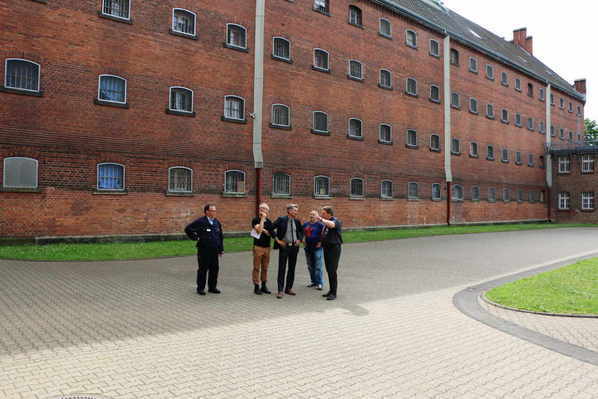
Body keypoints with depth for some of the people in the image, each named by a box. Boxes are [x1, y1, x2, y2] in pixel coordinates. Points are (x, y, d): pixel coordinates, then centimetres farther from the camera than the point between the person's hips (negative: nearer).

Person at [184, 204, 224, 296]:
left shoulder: (217, 222, 11)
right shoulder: (200, 222, -8)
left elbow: (220, 236, 16)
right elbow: (188, 229, -7)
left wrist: (221, 249, 14)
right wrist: (195, 237, -7)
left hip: (214, 250, 5)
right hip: (203, 250, -5)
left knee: (214, 268, 8)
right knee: (203, 269, 3)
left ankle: (212, 287, 20)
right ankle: (200, 288, 13)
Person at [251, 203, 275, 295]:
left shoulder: (269, 222, 11)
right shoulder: (255, 220, -4)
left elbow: (271, 234, 3)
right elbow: (259, 230, -21)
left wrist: (264, 230, -12)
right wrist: (262, 219, -17)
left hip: (267, 247, 5)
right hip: (258, 247, -5)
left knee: (265, 268, 10)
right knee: (257, 267, -1)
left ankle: (264, 286, 19)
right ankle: (256, 287, 6)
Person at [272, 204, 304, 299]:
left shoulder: (297, 221, 6)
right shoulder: (281, 219, -8)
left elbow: (301, 231, 24)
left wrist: (299, 239, 7)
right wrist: (277, 240, -11)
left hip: (294, 247, 5)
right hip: (284, 246, -5)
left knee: (292, 269, 10)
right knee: (282, 269, -3)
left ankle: (288, 288, 21)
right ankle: (280, 290, 2)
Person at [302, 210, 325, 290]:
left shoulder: (320, 224, -7)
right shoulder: (305, 224, 11)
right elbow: (302, 234, 23)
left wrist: (320, 242, -11)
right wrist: (303, 241, 10)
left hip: (317, 248, -6)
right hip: (308, 248, 6)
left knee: (318, 266, -5)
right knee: (310, 266, 13)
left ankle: (319, 283, -1)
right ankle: (313, 281, 24)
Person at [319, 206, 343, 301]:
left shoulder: (336, 221, -13)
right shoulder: (326, 222, 13)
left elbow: (331, 225, -37)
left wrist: (320, 218, -33)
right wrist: (322, 242, 10)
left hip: (334, 248, -8)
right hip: (327, 248, 9)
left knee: (332, 271, -8)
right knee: (329, 271, 13)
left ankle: (334, 293, -2)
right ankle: (331, 290, 23)